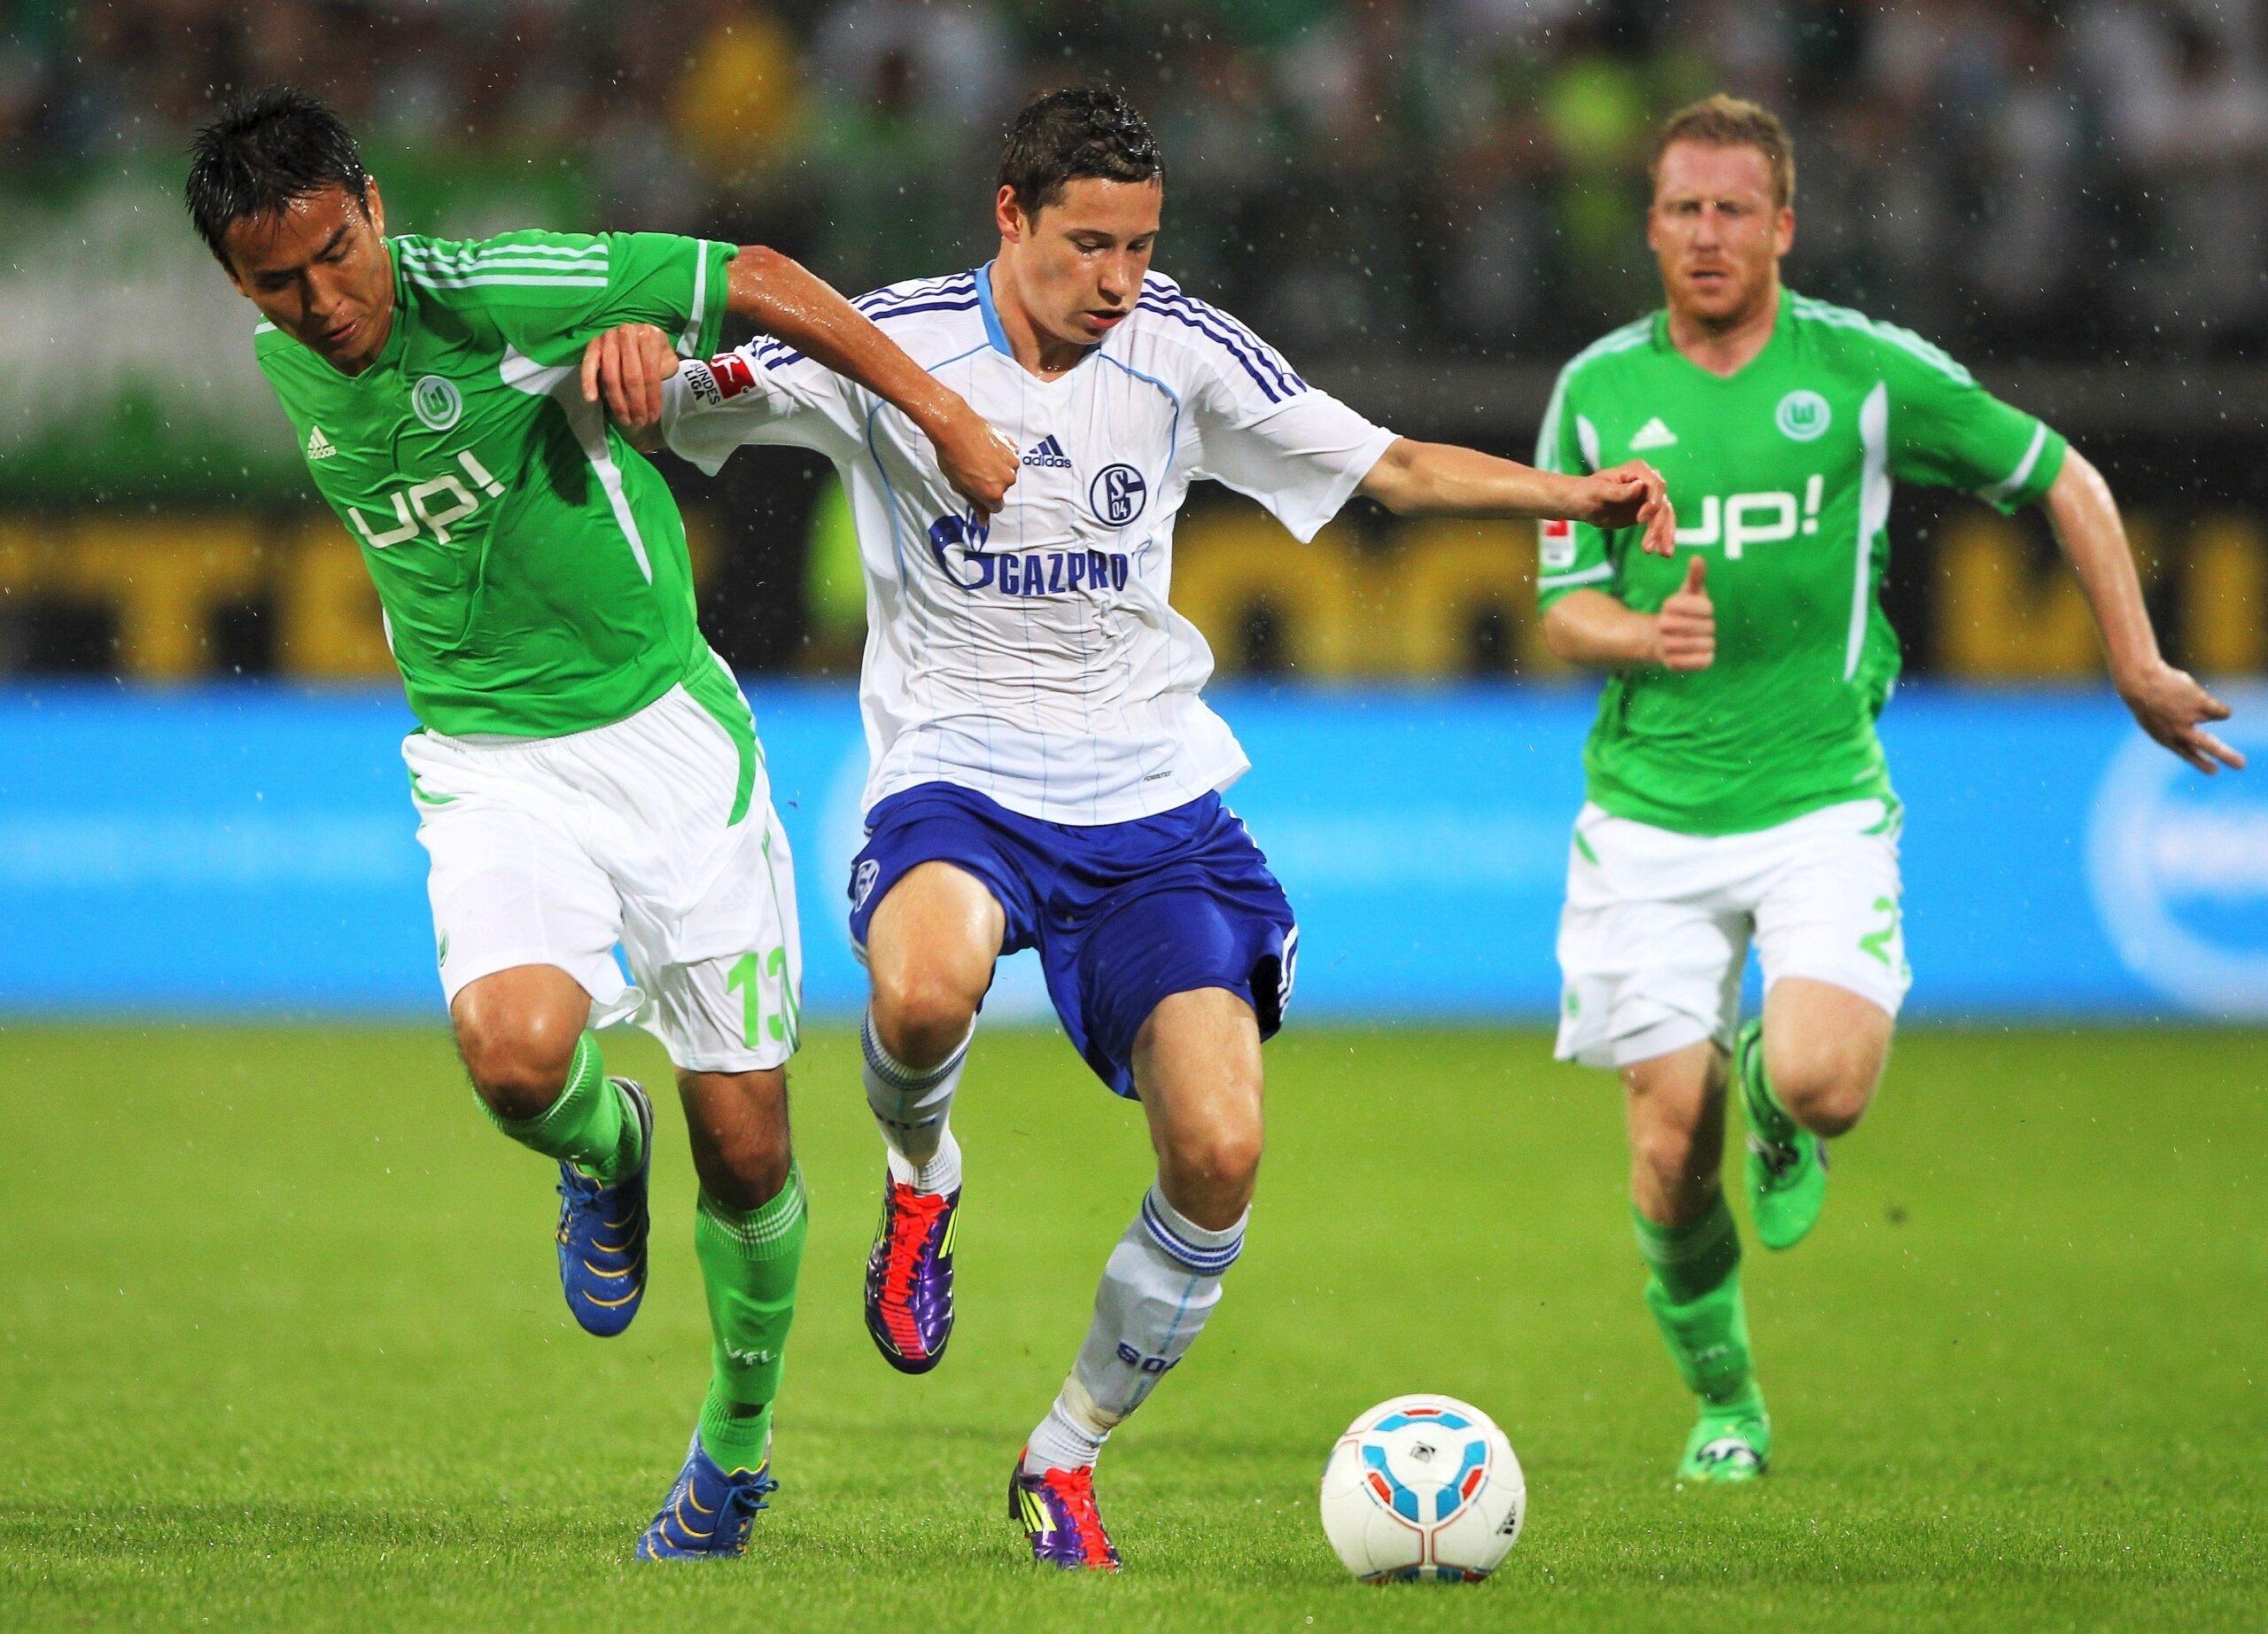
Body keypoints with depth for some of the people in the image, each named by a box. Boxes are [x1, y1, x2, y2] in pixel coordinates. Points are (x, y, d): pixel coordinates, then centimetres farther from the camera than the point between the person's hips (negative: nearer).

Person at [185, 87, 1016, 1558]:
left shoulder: (496, 293, -17)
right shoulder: (287, 372, -2)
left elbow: (755, 281, -10)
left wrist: (942, 416, -8)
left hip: (669, 736, -2)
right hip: (492, 768, 2)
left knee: (746, 1153, 2)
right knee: (515, 1052, -29)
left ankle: (737, 1442, 28)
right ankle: (603, 1154, 9)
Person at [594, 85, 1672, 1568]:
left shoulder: (1183, 355, 2)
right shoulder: (891, 346, -5)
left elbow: (1391, 467, 6)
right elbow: (680, 405, -5)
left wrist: (1575, 493, -8)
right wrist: (633, 357, -29)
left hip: (1152, 802, 3)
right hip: (958, 777, -3)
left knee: (1221, 1154, -12)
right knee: (924, 993, -38)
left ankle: (1068, 1457, 12)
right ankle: (921, 1177, 0)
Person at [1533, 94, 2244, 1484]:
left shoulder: (1866, 369, -3)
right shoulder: (1598, 391, 2)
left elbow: (2063, 481, 8)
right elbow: (1563, 607, 5)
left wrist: (2138, 664, 6)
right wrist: (1645, 637, -18)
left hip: (1821, 802, -2)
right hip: (1650, 812, 2)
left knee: (1819, 1084, -23)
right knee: (1673, 1140, -2)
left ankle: (1777, 1094, 16)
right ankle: (1723, 1407, 22)